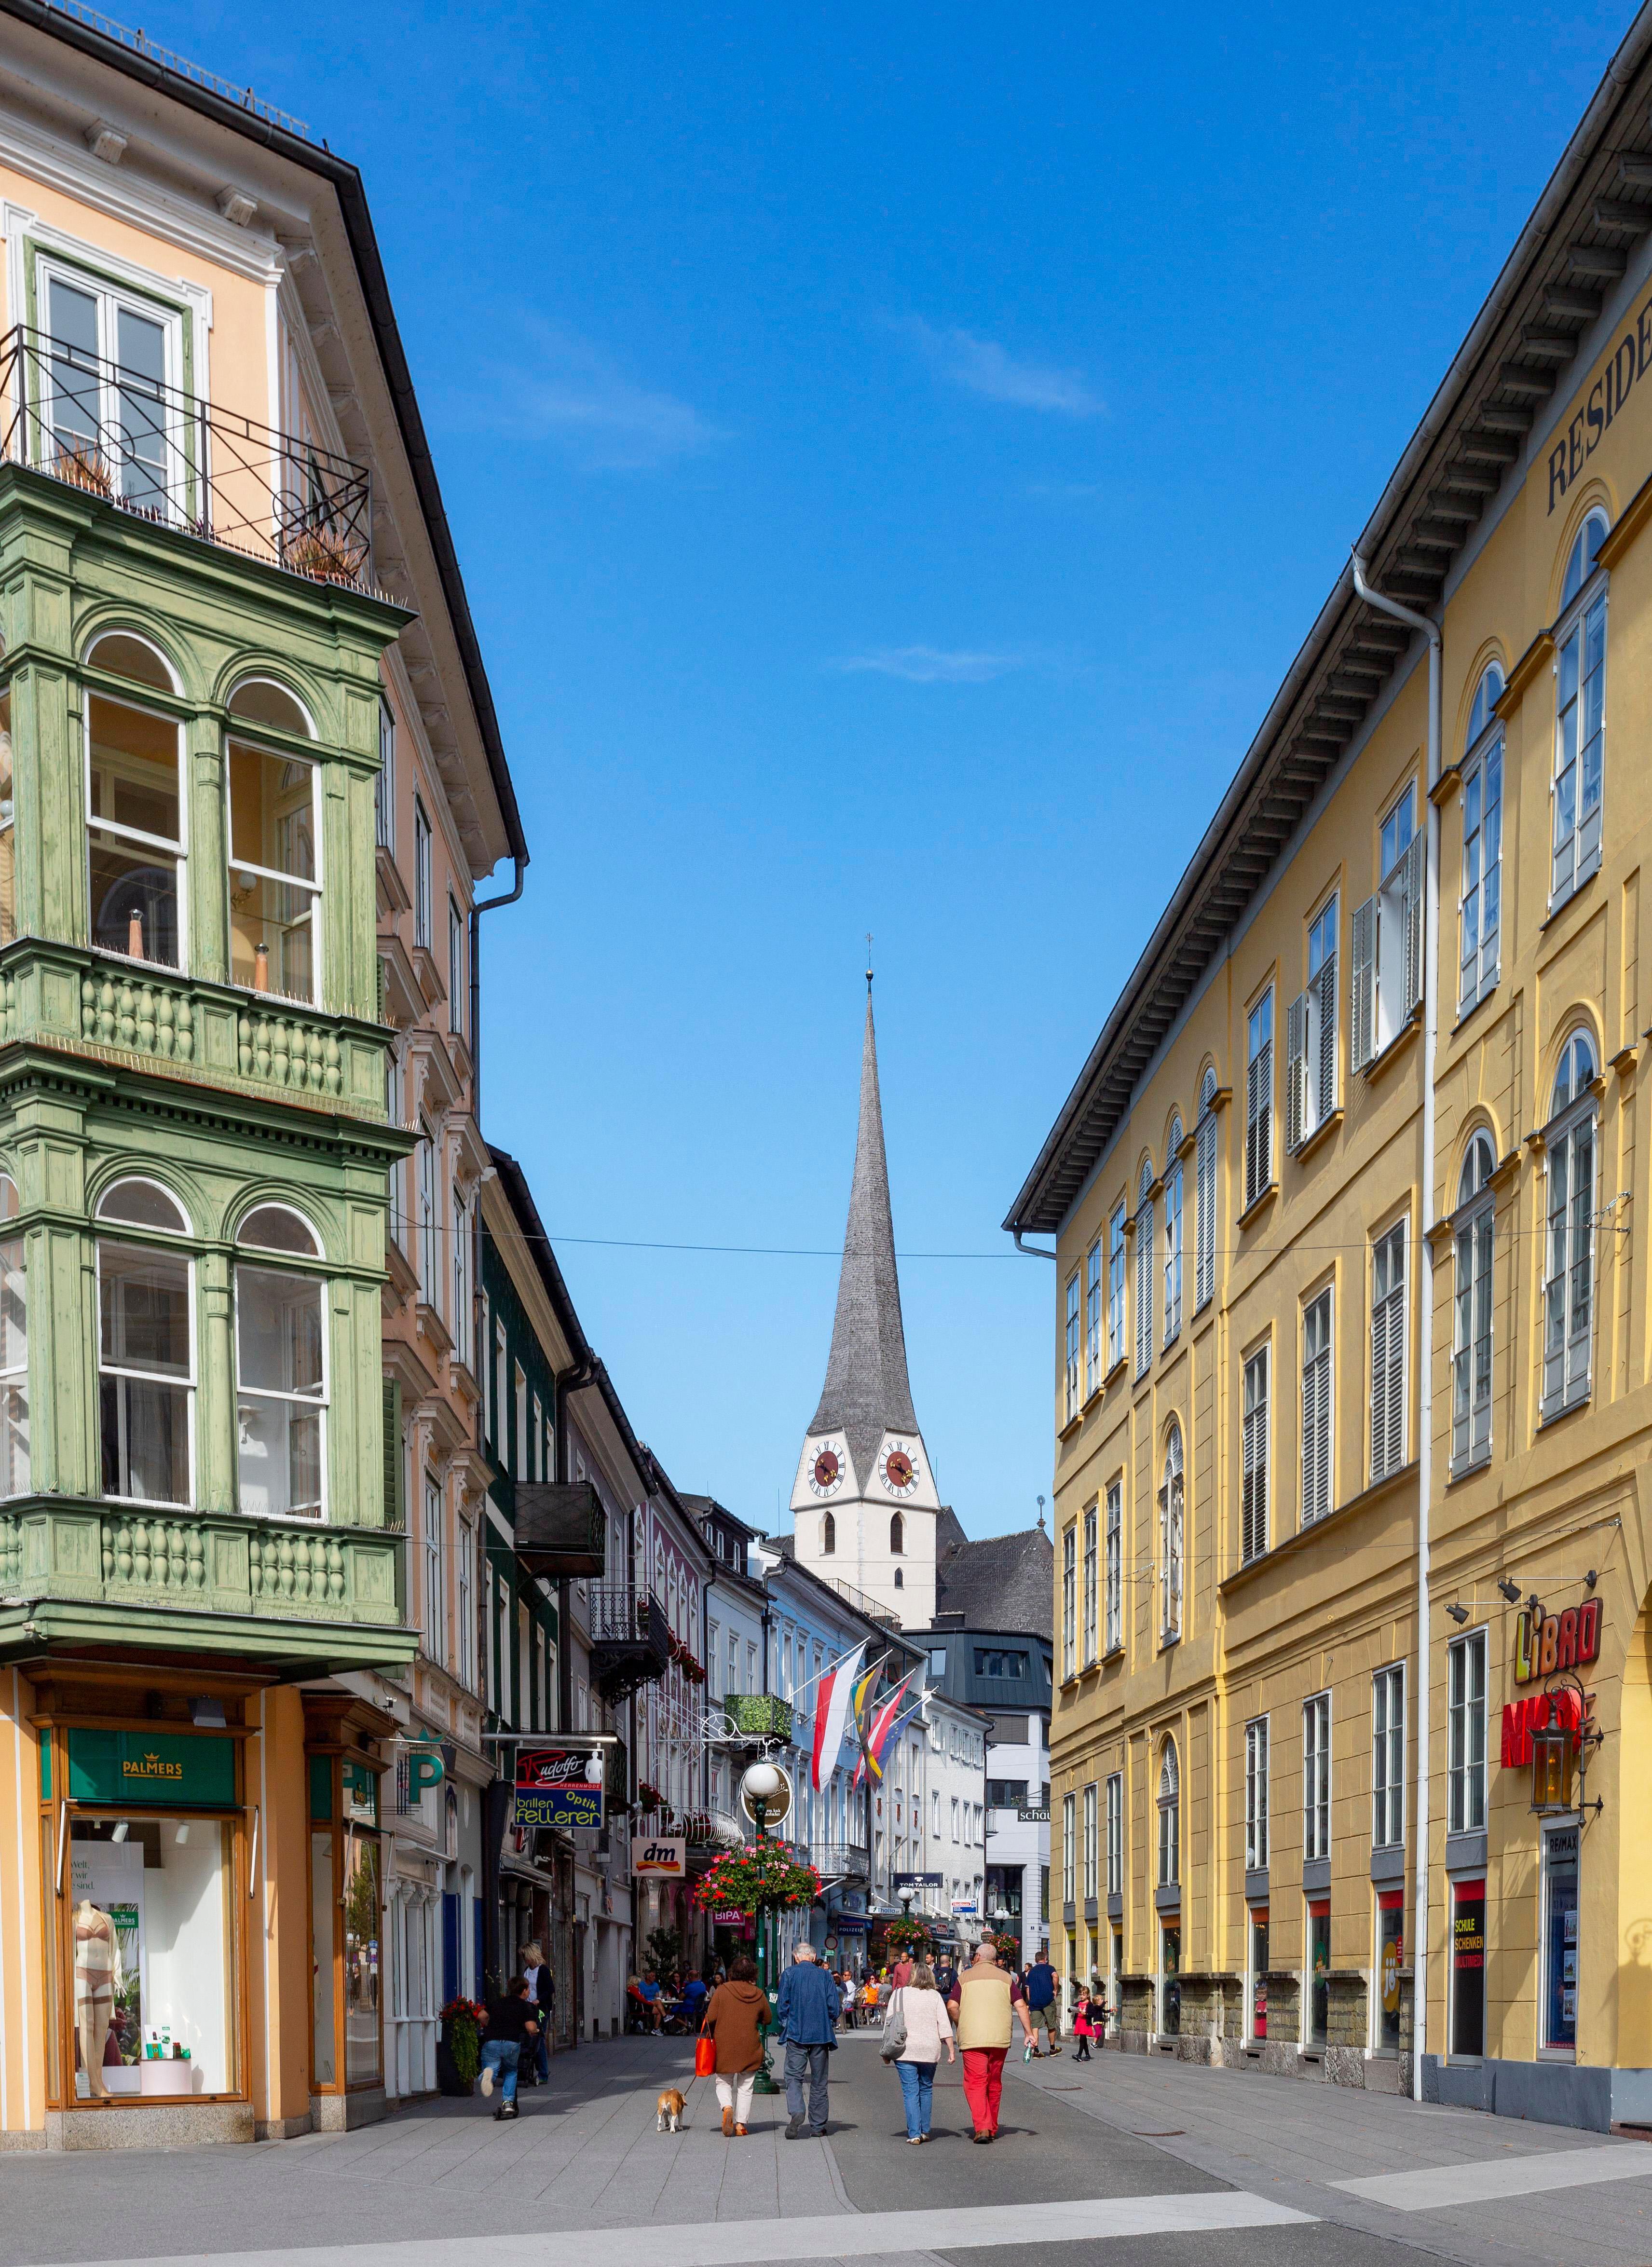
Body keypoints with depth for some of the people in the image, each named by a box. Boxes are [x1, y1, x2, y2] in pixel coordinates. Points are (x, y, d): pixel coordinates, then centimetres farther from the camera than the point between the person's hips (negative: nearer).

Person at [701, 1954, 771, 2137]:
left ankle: (727, 2108, -14)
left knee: (724, 2082, 13)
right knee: (745, 2087, 12)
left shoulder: (722, 1991, -8)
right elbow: (768, 2019, 8)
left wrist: (713, 2034, 9)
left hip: (725, 2046, -1)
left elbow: (710, 2018, -10)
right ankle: (740, 2123, 8)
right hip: (750, 2049, 1)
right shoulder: (758, 1995, -3)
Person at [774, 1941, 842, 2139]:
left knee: (794, 2077, -1)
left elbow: (782, 2006, -3)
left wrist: (785, 2026, 12)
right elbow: (834, 2006, 1)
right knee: (819, 2081, 10)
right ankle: (818, 2126, 13)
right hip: (821, 2034, 2)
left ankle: (797, 2112, -27)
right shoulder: (825, 1976, 4)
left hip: (796, 2033, -2)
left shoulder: (790, 1974, -1)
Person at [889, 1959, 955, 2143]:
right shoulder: (935, 1996, 2)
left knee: (911, 2092, 0)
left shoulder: (900, 1994, 0)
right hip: (930, 2050, 1)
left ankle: (914, 2133, -7)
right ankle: (925, 2131, 17)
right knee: (926, 2089, 15)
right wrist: (951, 2050, 1)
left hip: (905, 2050, -1)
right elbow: (944, 2025, -2)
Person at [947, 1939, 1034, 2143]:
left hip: (972, 2039, -3)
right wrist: (1029, 2033, 3)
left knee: (975, 2082, -4)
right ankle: (993, 2129, 23)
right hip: (1000, 2038, 3)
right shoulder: (1005, 1977, 11)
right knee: (994, 2084, 15)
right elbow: (1021, 2005, 2)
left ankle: (983, 2128, -21)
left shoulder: (966, 1977, 5)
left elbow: (952, 2006, -4)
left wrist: (960, 2027, 12)